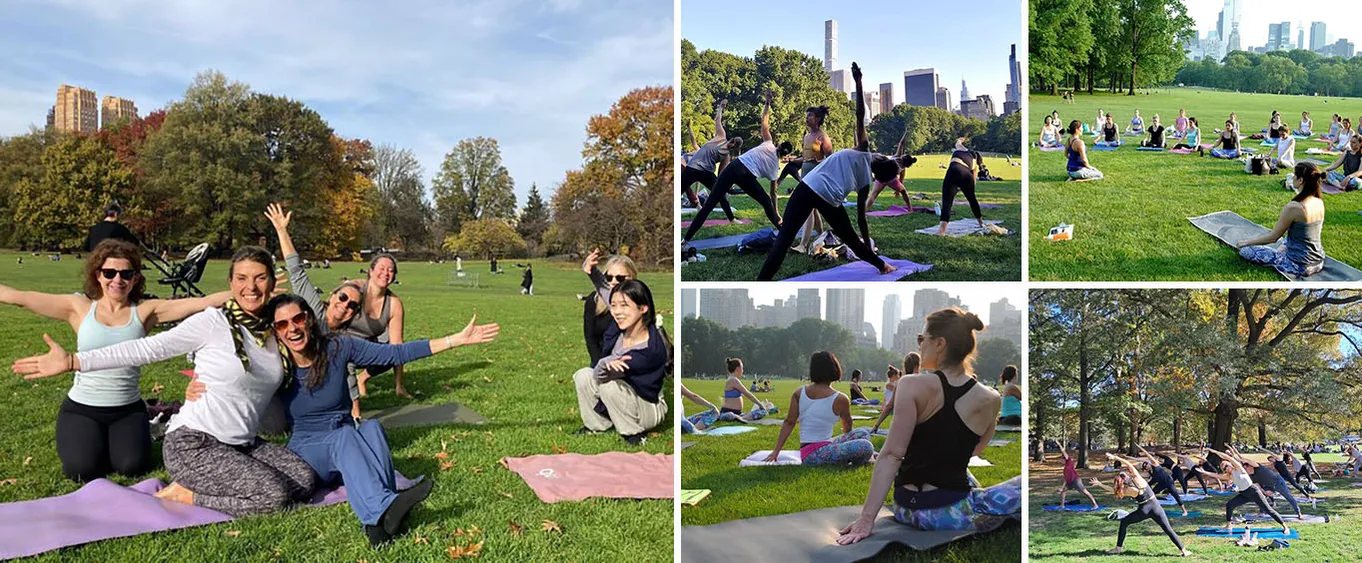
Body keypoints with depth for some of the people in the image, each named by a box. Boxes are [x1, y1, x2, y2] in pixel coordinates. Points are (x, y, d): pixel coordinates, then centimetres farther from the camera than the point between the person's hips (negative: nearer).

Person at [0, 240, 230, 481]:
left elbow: (201, 303, -13)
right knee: (82, 470, -18)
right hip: (81, 408, 0)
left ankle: (113, 440, 20)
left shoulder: (145, 311, -4)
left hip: (128, 409, 0)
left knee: (132, 466, -18)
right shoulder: (79, 307, -2)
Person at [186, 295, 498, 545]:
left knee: (371, 428, -32)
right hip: (308, 450, -2)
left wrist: (457, 339, -16)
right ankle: (384, 506, -60)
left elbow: (396, 354, -11)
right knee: (345, 436, -34)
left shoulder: (338, 348, -9)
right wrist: (198, 391, -27)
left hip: (349, 445, 2)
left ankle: (380, 521, -49)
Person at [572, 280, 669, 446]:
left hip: (649, 409, -6)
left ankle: (634, 433, -11)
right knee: (583, 375, -13)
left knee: (609, 385, -30)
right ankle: (597, 425, 5)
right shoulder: (615, 332, -11)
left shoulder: (652, 348, -29)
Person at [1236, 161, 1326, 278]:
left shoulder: (1293, 207, -25)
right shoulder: (1320, 203, -3)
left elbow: (1273, 237, -16)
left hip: (1299, 266, -8)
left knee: (1245, 250, 0)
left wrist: (1246, 242, -3)